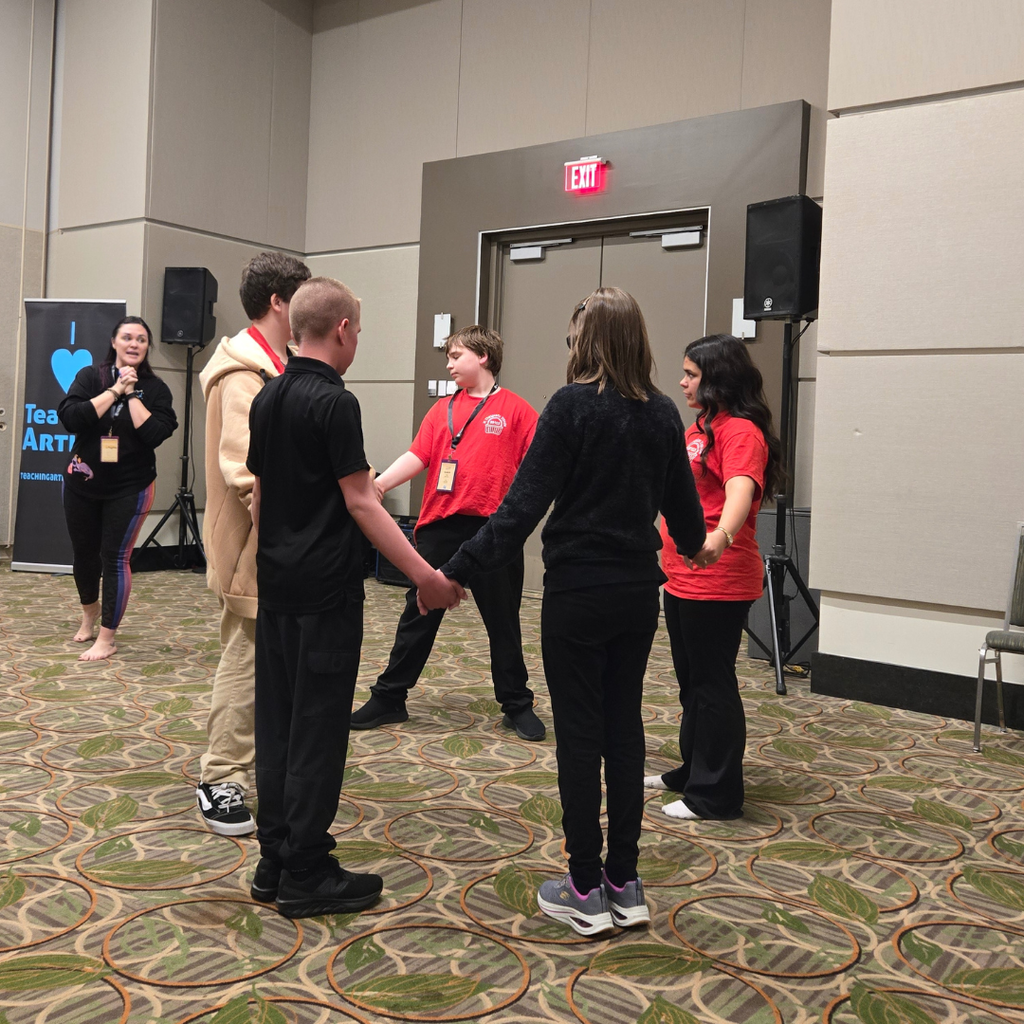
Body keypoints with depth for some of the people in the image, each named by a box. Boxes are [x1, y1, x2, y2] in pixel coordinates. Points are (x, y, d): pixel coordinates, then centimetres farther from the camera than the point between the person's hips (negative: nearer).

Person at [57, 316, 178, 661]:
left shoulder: (155, 388, -4)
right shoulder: (90, 377, -2)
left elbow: (154, 434, -18)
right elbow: (70, 418, -18)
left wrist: (131, 394, -16)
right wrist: (115, 390, -18)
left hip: (129, 488, -2)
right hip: (83, 484, 2)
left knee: (115, 558, -4)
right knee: (84, 553, 15)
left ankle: (106, 639, 6)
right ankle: (90, 613, 43)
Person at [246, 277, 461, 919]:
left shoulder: (268, 399, 9)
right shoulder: (334, 402, -15)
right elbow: (362, 504, -18)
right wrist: (424, 575, -17)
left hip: (277, 586, 8)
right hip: (326, 590, -8)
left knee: (278, 724, 12)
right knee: (318, 732, -1)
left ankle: (275, 864, 20)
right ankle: (307, 877, 8)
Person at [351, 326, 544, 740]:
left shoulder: (515, 409, 0)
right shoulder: (442, 410, 10)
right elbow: (417, 456, 0)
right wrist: (379, 484, -15)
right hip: (439, 527, 3)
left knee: (502, 621, 9)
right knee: (418, 615, 10)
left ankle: (517, 706, 24)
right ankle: (388, 699, 22)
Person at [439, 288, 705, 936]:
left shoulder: (573, 406, -12)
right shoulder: (662, 414, 5)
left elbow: (526, 504, -18)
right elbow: (681, 499, 16)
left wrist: (461, 569, -14)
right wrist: (694, 542, 38)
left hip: (578, 591, -5)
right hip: (638, 590, 5)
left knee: (580, 735, 3)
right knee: (625, 727, 13)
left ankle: (586, 893, 12)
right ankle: (625, 884, 21)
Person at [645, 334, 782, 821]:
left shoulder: (740, 432, -16)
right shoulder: (699, 427, 14)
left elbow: (740, 490, -35)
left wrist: (720, 537, -54)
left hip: (717, 582, -10)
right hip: (682, 578, 10)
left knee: (712, 684, -1)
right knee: (691, 681, 19)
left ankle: (715, 795, 10)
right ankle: (692, 772, 34)